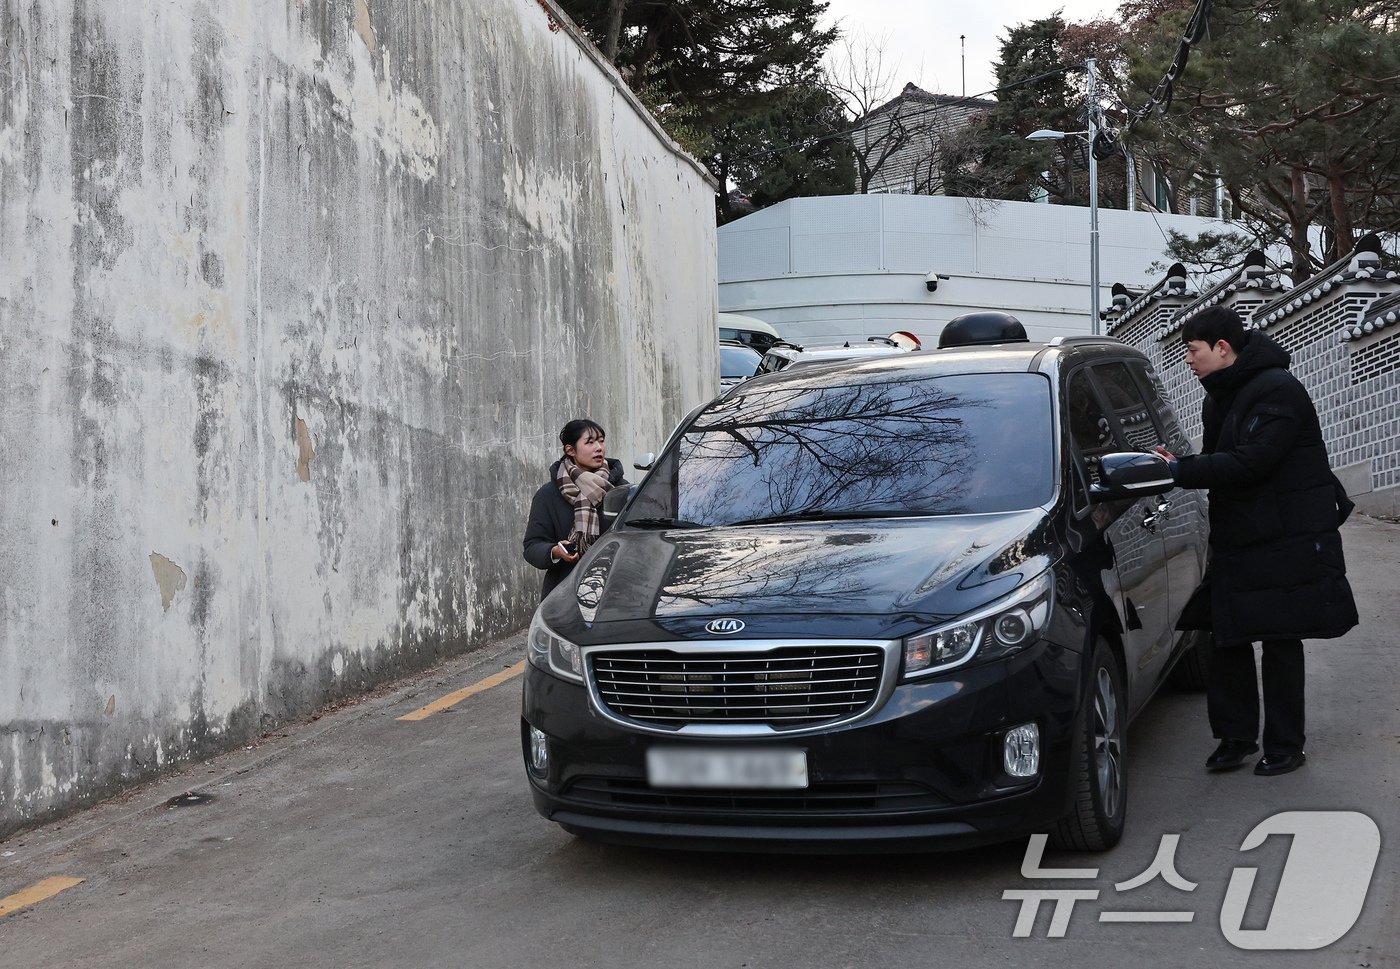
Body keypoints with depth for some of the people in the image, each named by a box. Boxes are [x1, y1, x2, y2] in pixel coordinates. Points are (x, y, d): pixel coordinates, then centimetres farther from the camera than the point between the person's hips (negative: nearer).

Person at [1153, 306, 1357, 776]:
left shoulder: (1278, 390, -17)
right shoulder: (1218, 399, 13)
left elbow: (1250, 462, -26)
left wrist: (1182, 471, -24)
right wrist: (1180, 465, -6)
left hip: (1288, 542, -8)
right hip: (1236, 540, 8)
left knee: (1280, 644, 0)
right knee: (1228, 641, 9)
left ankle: (1285, 747, 12)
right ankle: (1235, 738, 20)